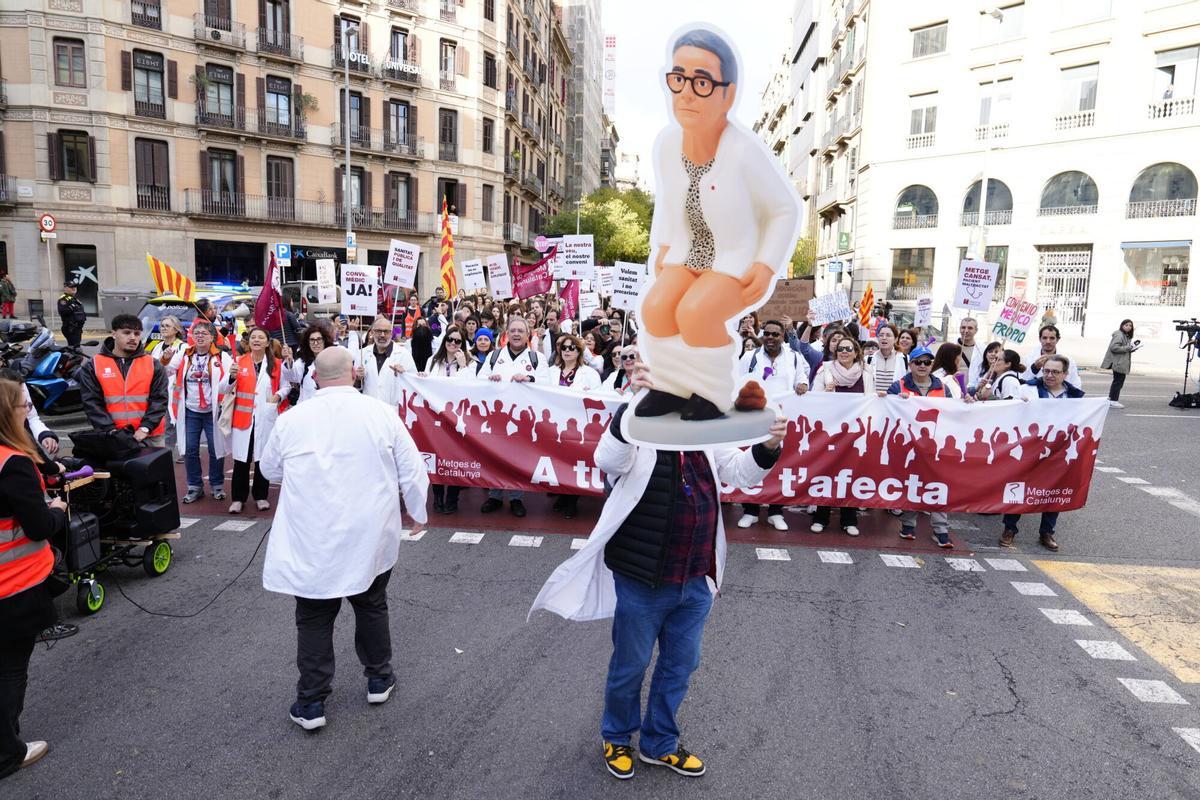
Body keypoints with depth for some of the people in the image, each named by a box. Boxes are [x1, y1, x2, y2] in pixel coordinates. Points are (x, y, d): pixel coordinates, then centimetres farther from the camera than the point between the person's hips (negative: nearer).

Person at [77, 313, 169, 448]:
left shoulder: (153, 365, 5)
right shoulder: (93, 366, 5)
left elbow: (159, 399, -2)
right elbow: (91, 402, -1)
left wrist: (145, 428, -15)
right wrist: (111, 430, -13)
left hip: (150, 437, 0)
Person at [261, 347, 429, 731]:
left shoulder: (292, 418, -7)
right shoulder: (382, 414, -10)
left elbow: (270, 470, 10)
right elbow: (412, 472, -4)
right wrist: (418, 512, 12)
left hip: (310, 541, 0)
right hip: (370, 538, 1)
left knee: (314, 618, 12)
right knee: (372, 606, 20)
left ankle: (310, 703, 18)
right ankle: (378, 678, 34)